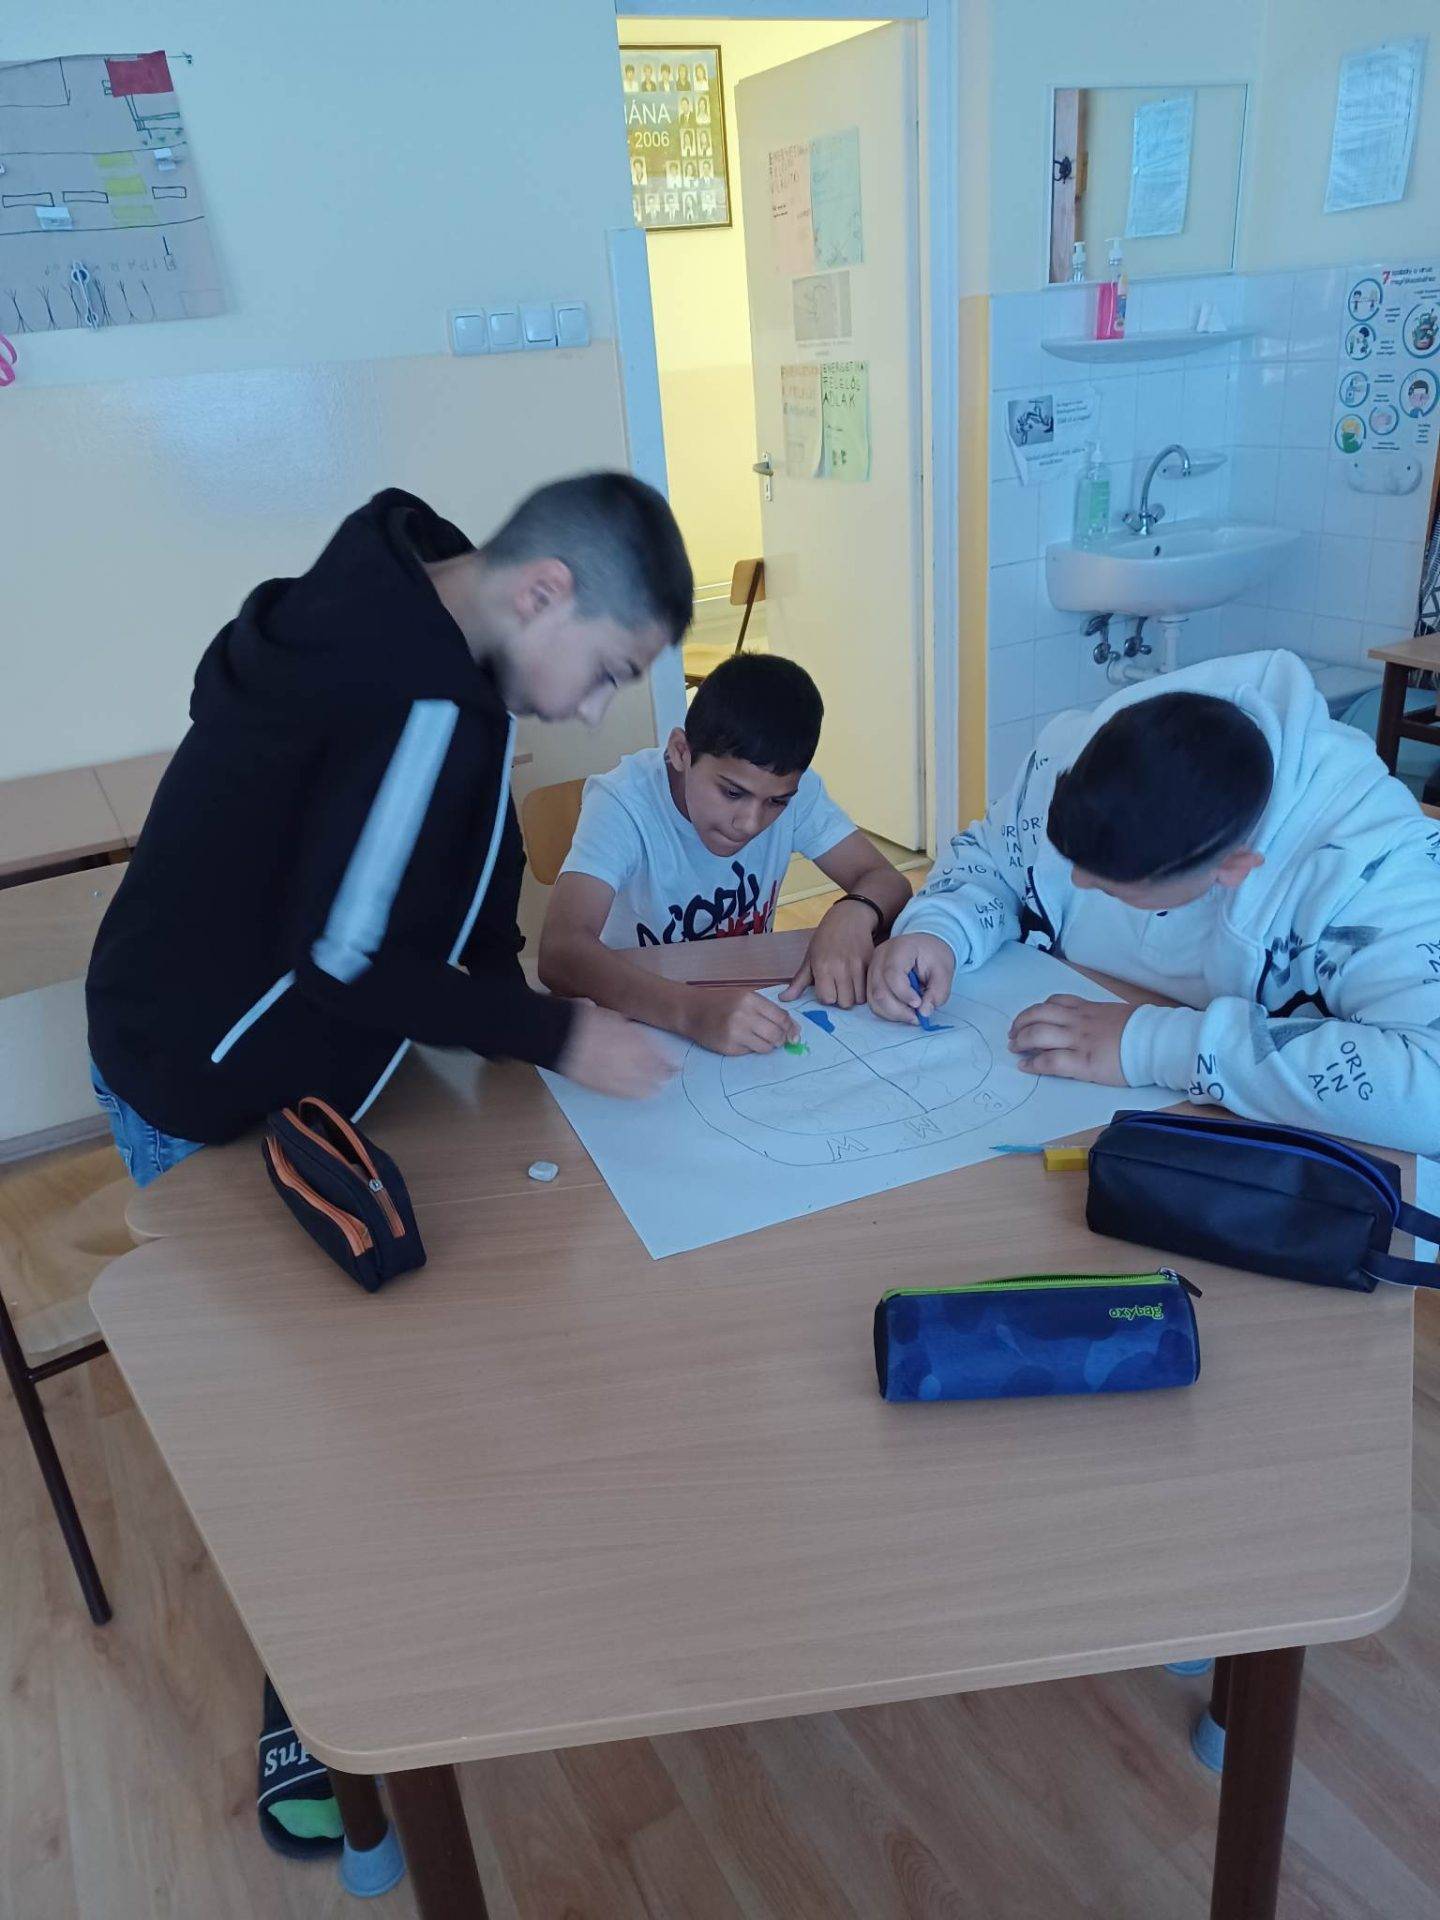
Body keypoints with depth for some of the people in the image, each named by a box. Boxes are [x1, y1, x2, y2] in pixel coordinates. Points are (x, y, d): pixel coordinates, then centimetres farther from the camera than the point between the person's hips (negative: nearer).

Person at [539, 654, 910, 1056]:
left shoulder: (795, 790, -10)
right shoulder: (622, 801, -23)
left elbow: (888, 882, -8)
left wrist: (853, 914, -31)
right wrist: (690, 1009, -50)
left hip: (748, 997, 4)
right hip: (641, 1020, -3)